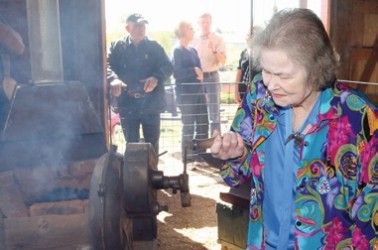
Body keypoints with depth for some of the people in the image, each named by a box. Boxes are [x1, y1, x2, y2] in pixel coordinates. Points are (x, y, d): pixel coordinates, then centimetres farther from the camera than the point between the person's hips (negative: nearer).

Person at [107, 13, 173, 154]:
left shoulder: (154, 47, 7)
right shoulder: (117, 47, 5)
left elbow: (168, 67, -1)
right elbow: (107, 65, -6)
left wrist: (156, 78, -22)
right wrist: (113, 79, -28)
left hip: (150, 103, 0)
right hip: (128, 103, 0)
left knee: (152, 143, 10)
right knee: (131, 144, 10)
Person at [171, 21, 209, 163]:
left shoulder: (193, 50, 16)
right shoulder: (177, 51, -8)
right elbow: (177, 73, -19)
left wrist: (203, 90, 11)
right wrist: (194, 71, -16)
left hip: (198, 92, 7)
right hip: (185, 94, -7)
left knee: (203, 124, 8)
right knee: (188, 126, 0)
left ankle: (200, 153, 20)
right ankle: (188, 156, 13)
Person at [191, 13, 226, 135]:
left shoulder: (218, 38, -2)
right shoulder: (194, 40, 7)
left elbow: (223, 60, -9)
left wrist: (214, 50, -24)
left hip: (212, 76, -3)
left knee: (214, 111, -2)